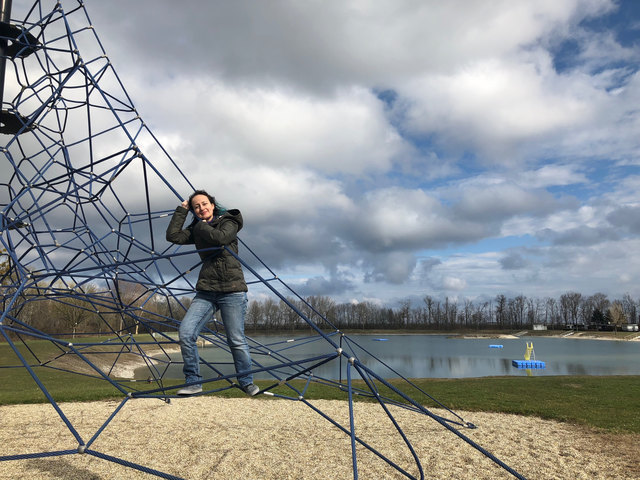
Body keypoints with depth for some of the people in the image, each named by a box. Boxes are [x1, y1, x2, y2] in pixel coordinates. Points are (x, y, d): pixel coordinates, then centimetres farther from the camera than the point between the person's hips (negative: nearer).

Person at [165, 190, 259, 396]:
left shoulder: (229, 222, 1)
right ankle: (194, 382, 5)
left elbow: (219, 237, -20)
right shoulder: (196, 230, 16)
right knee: (185, 333, -9)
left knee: (236, 340, -2)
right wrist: (181, 210, 6)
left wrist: (201, 226, -3)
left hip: (232, 290, -5)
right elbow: (172, 235, 2)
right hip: (206, 291, 5)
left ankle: (246, 382, 18)